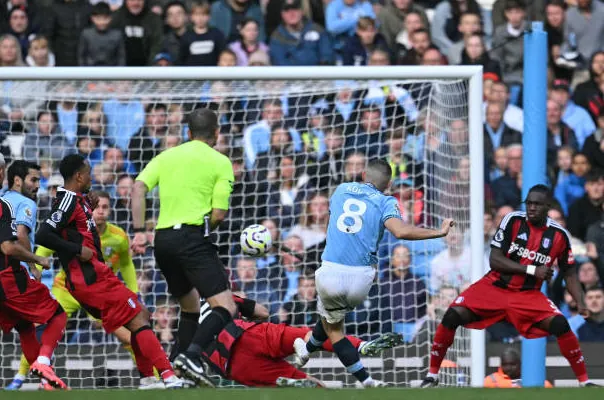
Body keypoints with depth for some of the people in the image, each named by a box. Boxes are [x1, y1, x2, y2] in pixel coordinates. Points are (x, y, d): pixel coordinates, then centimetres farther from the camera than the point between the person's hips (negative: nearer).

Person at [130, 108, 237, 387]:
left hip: (163, 239, 6)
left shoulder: (167, 156, 17)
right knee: (225, 308, -9)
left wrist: (139, 231, 0)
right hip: (193, 236, -6)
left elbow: (138, 188, 2)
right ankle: (191, 355, -33)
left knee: (190, 306, 24)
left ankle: (175, 368, 17)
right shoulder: (220, 162, 5)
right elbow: (219, 214, -2)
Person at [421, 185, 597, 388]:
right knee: (453, 315, -21)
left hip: (529, 295, 1)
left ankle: (584, 382, -8)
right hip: (494, 287, -1)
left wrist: (580, 304, -5)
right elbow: (494, 260, -12)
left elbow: (569, 273, 9)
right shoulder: (512, 221, -9)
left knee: (560, 324, -23)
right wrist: (532, 270, -19)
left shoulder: (559, 235, -3)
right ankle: (432, 375, -5)